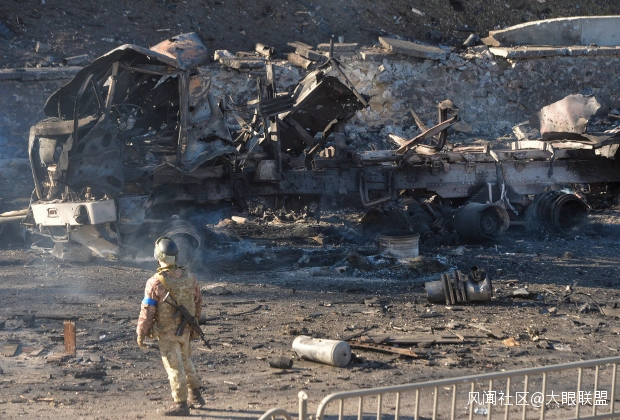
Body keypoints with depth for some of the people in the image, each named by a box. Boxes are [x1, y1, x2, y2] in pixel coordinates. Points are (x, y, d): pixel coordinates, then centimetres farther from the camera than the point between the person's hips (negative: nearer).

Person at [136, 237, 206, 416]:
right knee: (186, 361, 24)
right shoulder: (189, 277, -5)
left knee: (174, 367, 4)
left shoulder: (155, 283, -22)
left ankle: (181, 404, 11)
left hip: (166, 333, -5)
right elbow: (198, 303, 7)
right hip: (185, 331, 5)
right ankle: (195, 396, 31)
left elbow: (147, 312, -16)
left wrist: (141, 334, -4)